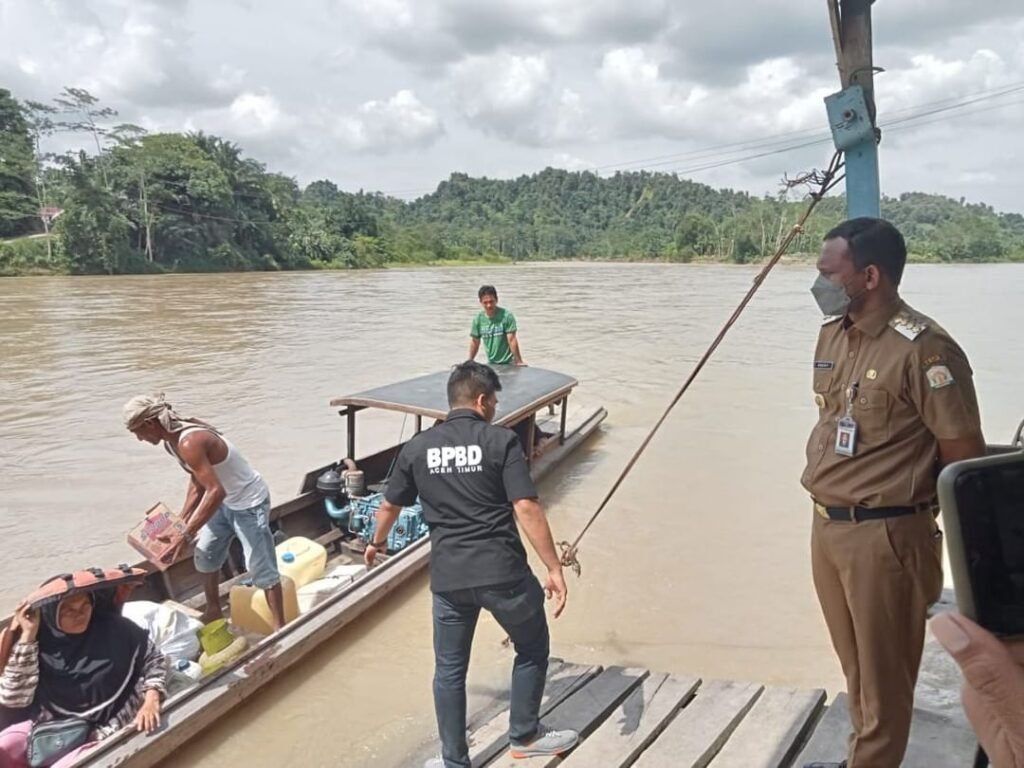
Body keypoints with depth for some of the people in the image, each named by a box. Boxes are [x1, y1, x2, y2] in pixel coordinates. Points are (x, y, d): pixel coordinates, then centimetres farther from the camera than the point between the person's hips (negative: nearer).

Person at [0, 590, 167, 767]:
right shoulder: (40, 639, -7)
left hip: (105, 733, -3)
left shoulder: (114, 628, -10)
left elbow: (154, 659, 2)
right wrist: (27, 636, -18)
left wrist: (151, 700, -16)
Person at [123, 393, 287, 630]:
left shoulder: (189, 443, -31)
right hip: (225, 502, 10)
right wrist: (181, 522, 3)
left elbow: (216, 491, -38)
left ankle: (280, 627, 3)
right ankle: (213, 610, 40)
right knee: (205, 555, 21)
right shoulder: (172, 440, -1)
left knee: (261, 568, -6)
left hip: (249, 503, -10)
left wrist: (186, 535, -36)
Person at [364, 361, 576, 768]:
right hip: (503, 573, -3)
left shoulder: (417, 447, 5)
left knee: (450, 669, 19)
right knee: (532, 649, 23)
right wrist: (554, 569, -8)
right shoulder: (501, 440, -7)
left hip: (448, 578, 3)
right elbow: (527, 509, -14)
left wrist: (377, 542, 37)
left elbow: (389, 506, 17)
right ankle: (525, 734, 36)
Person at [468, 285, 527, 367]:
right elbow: (475, 342, 8)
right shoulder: (478, 319, -1)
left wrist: (519, 361, -17)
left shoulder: (506, 316, -14)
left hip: (509, 363, -4)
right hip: (491, 363, 4)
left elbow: (512, 340, -16)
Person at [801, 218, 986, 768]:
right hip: (826, 525, 8)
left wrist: (962, 545, -4)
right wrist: (828, 510, 15)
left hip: (884, 535, -8)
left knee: (882, 672, 10)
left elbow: (964, 456, -14)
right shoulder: (832, 334, 6)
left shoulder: (922, 349, -19)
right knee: (854, 664, 23)